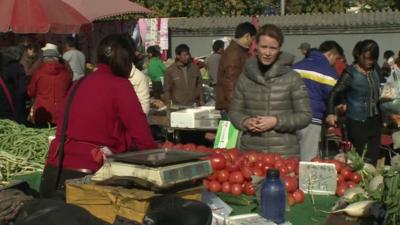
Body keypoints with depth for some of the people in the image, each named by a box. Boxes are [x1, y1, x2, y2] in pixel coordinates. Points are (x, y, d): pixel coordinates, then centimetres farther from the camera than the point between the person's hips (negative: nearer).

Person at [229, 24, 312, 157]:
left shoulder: (292, 78, -3)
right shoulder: (245, 77, 6)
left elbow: (305, 116, -1)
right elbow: (234, 111, 13)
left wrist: (277, 121, -13)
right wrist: (245, 122, -8)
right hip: (250, 151, 3)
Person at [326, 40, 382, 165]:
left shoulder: (375, 70, 7)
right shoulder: (351, 74, -11)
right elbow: (334, 93, -17)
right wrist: (331, 113, -29)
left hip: (374, 121, 6)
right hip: (357, 123, -6)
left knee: (374, 159, 8)